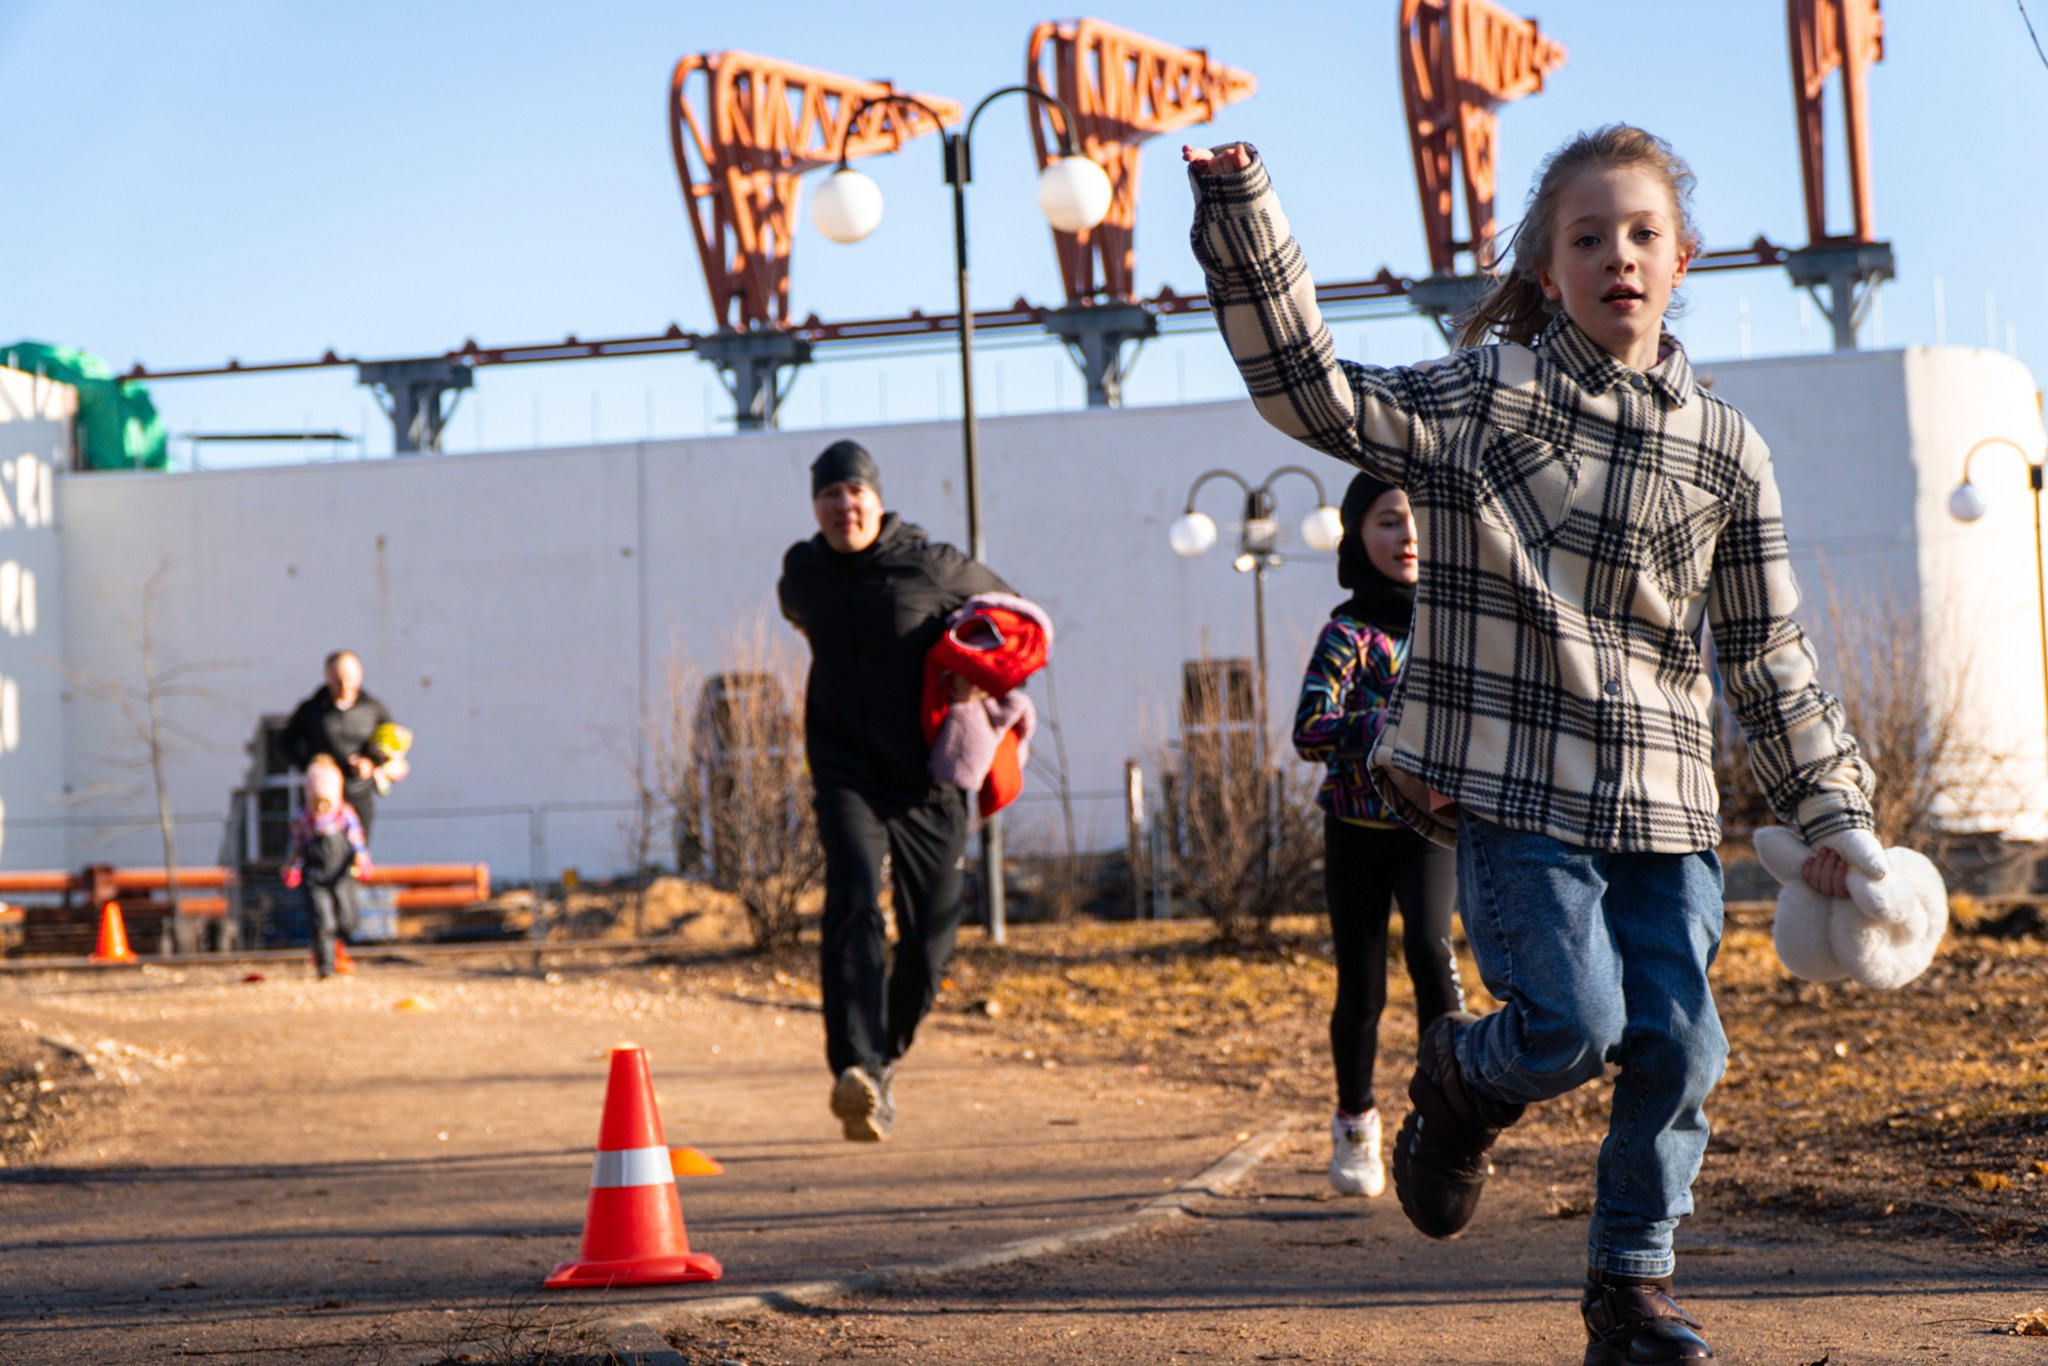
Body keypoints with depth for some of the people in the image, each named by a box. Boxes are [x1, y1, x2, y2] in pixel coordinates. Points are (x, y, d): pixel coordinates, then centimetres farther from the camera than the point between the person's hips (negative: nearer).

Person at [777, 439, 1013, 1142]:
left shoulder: (932, 566, -6)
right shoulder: (800, 573, 3)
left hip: (927, 776, 0)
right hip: (845, 773, 0)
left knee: (930, 935, 3)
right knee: (852, 900, -24)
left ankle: (886, 1055, 31)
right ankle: (855, 1070, -36)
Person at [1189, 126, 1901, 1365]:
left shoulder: (1725, 452, 8)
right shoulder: (1481, 395, 0)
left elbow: (1769, 656, 13)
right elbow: (1310, 391, -9)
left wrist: (1835, 812, 13)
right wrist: (1242, 217, -17)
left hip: (1666, 804, 3)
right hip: (1515, 793, -3)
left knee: (1679, 1045, -3)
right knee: (1575, 1023, -15)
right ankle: (1461, 1082, 22)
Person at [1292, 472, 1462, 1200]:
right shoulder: (1350, 633, -9)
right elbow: (1310, 734, -22)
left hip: (1433, 819, 2)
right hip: (1359, 827, -2)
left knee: (1428, 945, -24)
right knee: (1361, 989, 4)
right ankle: (1355, 1127, 25)